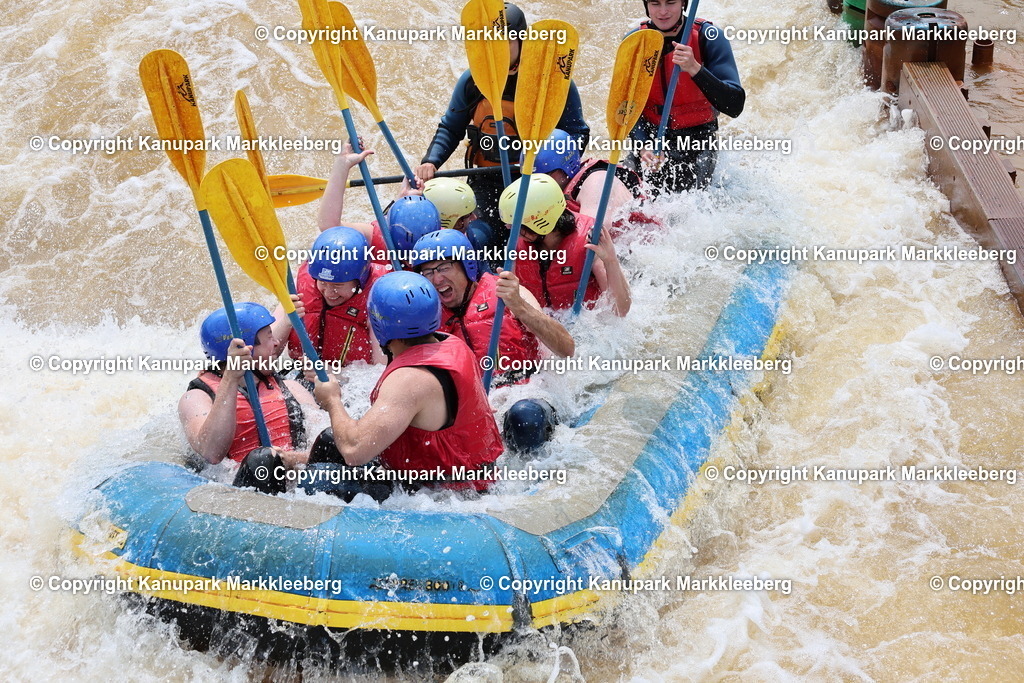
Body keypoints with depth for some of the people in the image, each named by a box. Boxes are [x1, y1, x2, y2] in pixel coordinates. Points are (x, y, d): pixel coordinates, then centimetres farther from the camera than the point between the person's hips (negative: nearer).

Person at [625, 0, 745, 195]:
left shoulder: (709, 37, -14)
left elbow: (734, 107, -23)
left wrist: (695, 69, -36)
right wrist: (643, 146, -23)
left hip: (697, 144, -2)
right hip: (649, 137, 2)